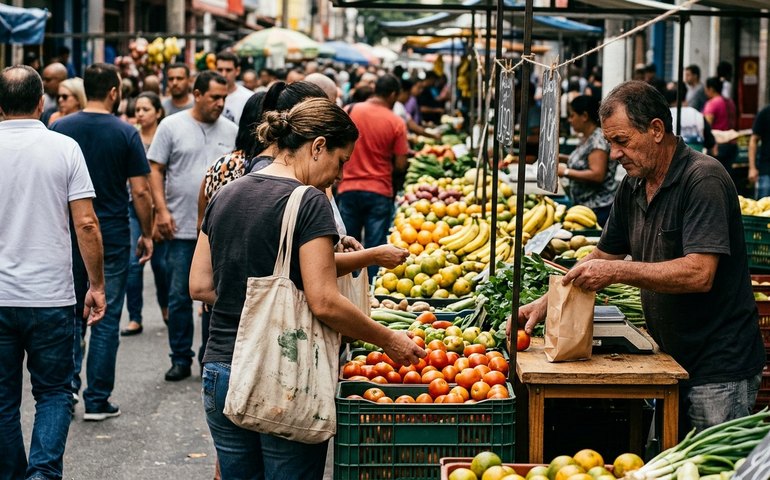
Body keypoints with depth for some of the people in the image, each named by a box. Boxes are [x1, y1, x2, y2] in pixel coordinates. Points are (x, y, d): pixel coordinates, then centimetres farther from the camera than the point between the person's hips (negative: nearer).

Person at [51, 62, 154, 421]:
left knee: (70, 312, 19)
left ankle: (68, 381, 10)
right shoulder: (126, 133, -7)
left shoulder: (60, 128, -1)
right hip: (113, 237, -2)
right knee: (106, 319, 5)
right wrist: (147, 234, 4)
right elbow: (140, 192, -8)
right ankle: (97, 401, 8)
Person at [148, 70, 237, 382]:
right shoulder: (172, 126, 1)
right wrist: (161, 210, -9)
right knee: (179, 297, 3)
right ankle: (180, 359, 13)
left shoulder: (231, 131, 8)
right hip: (181, 228, -2)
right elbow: (156, 170, 0)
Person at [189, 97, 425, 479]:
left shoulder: (224, 195, 10)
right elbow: (324, 302, -17)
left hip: (219, 372, 7)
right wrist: (388, 340, -7)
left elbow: (200, 286, 10)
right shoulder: (308, 201, -12)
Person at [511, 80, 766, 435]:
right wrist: (545, 303, 8)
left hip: (719, 369, -8)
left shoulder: (703, 179, -18)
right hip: (673, 362, 8)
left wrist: (618, 271, -26)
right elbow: (604, 257, 18)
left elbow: (699, 274, -27)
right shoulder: (633, 186, 8)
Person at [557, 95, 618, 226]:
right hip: (584, 206, 9)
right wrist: (563, 158, 14)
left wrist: (566, 172, -20)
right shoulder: (586, 137, 13)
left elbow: (597, 175, -24)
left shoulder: (599, 139, -16)